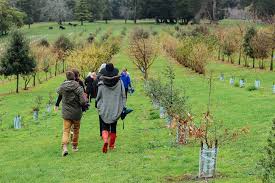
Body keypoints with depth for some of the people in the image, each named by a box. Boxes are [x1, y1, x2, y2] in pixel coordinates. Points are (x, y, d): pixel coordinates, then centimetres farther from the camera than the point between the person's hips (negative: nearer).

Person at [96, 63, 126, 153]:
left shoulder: (101, 83, -8)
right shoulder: (119, 82, -4)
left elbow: (98, 97, -1)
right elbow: (123, 96, 0)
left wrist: (98, 106, 12)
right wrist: (122, 107, 7)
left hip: (104, 109, -2)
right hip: (116, 109, 2)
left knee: (104, 127, 4)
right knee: (113, 127, 15)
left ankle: (105, 140, -23)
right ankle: (112, 145, 23)